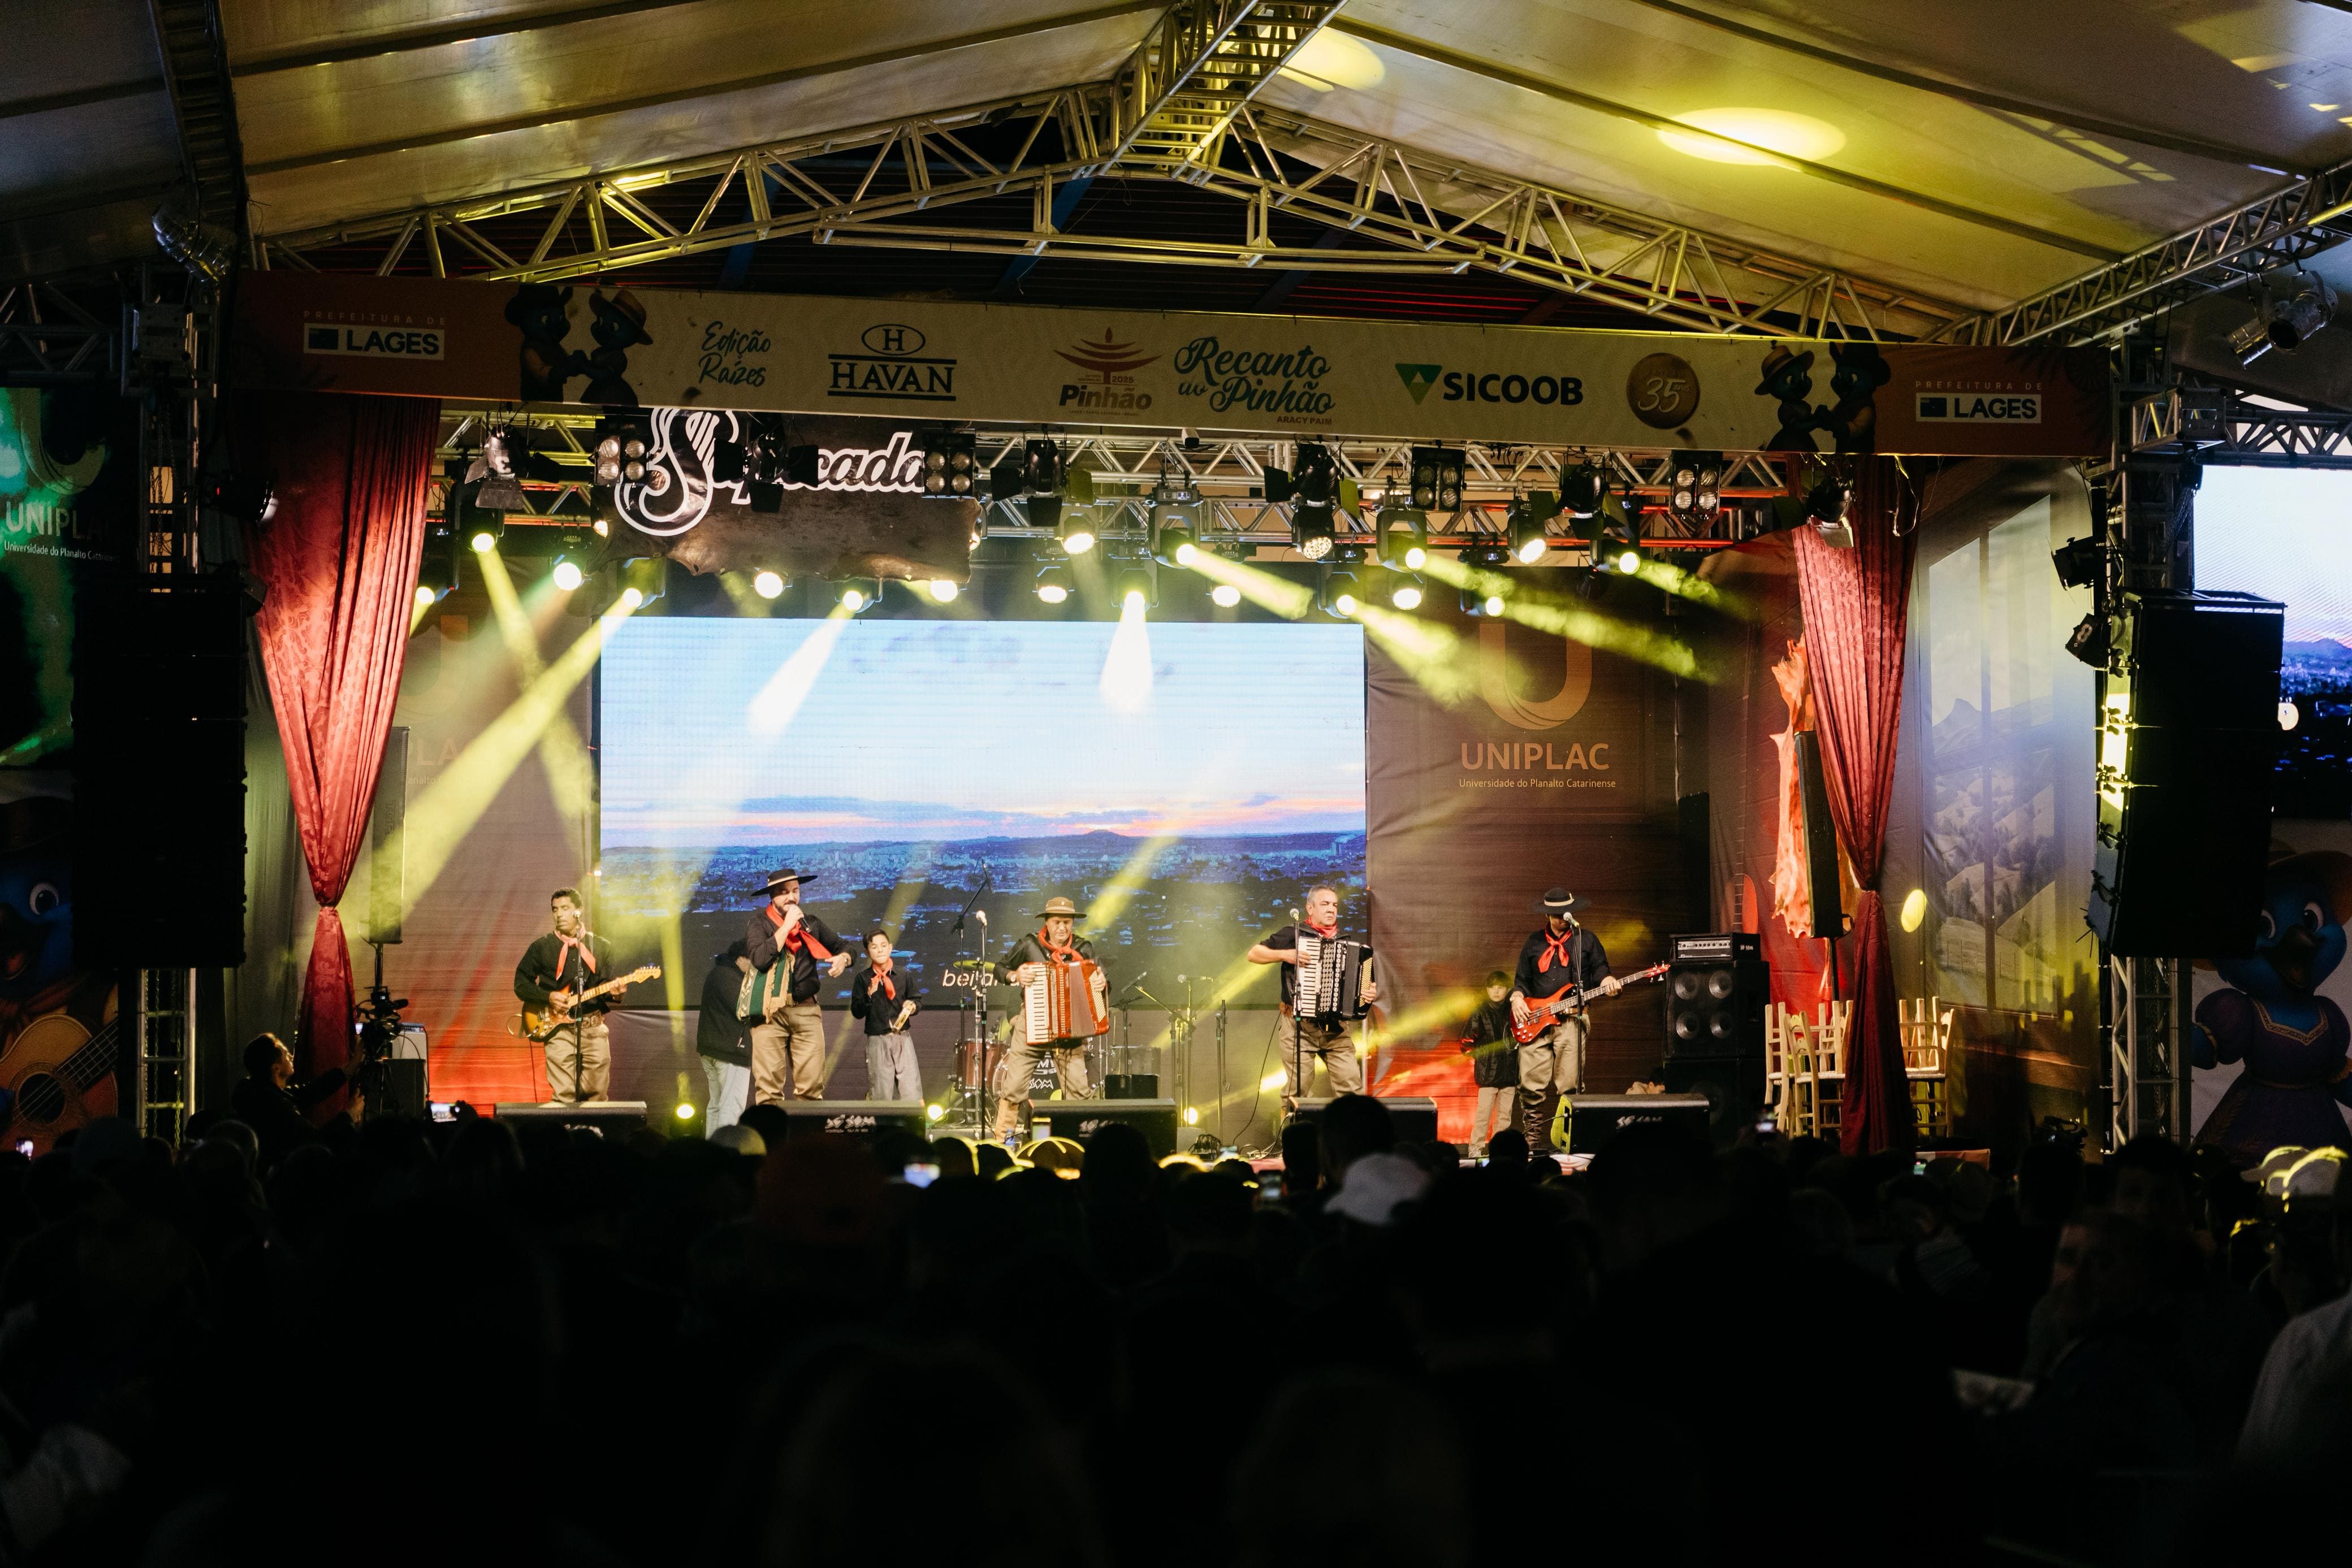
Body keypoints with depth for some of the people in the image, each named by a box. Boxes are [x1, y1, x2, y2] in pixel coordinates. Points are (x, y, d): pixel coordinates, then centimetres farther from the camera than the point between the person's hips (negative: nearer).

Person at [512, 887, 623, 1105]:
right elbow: (521, 984, 6)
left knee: (597, 1096, 1)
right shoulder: (542, 947, 5)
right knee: (564, 1097, -11)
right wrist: (548, 997, -10)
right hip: (559, 1029, -2)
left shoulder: (601, 947, 10)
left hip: (594, 1029, 2)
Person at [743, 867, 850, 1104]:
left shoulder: (811, 923, 13)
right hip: (770, 1012, -3)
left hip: (806, 1011, 3)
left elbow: (842, 946, 24)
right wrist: (787, 925, -11)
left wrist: (842, 958, 0)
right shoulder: (758, 924, 1)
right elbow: (760, 958, -16)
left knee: (812, 1086, -2)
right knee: (768, 1086, -6)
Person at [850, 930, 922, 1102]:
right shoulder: (863, 978, 1)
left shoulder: (903, 976, 5)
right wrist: (869, 996, -16)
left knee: (912, 1094, -5)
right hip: (877, 1041, -1)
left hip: (903, 1038, 1)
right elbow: (856, 1012, 0)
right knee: (880, 1097, 1)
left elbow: (918, 1002, 14)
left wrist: (913, 1006, -8)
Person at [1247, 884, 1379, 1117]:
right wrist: (1284, 955, -12)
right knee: (1297, 1089, -5)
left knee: (1351, 1086, -3)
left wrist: (1371, 994, -3)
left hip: (1335, 1028, 4)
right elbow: (1253, 954, 2)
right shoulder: (1293, 936, 1)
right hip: (1299, 1026, -4)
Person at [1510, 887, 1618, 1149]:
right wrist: (1517, 998, 0)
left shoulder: (1586, 940, 11)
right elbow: (1522, 979, 20)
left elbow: (1600, 968, 9)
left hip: (1571, 1020, -2)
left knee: (1570, 1085, -8)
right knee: (1530, 1085, -5)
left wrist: (1606, 981, -13)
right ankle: (1532, 1139, 3)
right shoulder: (1534, 941, 17)